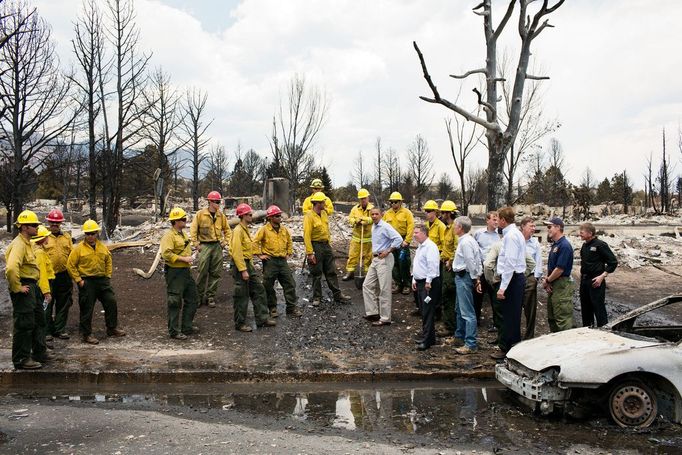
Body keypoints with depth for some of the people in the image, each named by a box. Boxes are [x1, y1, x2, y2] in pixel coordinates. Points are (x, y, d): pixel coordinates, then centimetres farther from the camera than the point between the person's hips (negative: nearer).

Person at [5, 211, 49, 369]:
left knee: (39, 320, 19)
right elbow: (11, 268, -34)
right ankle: (22, 360, 7)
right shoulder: (19, 244, -20)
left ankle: (39, 352, 32)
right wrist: (17, 288, -24)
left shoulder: (27, 243, 14)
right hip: (24, 288, -11)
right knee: (24, 324, -3)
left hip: (32, 286, 11)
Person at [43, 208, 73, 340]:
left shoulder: (67, 237, 11)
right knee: (47, 304, 3)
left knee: (63, 304, 9)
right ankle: (47, 330, 14)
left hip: (64, 276, 4)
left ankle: (60, 329, 19)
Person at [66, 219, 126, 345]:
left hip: (102, 280, 5)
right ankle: (86, 334, 12)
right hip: (87, 282, -5)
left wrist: (108, 276, 11)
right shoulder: (79, 248, -7)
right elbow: (70, 265, -6)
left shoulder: (103, 247, 8)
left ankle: (112, 328, 19)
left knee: (111, 302, 5)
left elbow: (108, 262, 20)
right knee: (87, 309, 1)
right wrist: (78, 280, -10)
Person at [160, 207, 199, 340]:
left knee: (192, 299, 16)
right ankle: (174, 332, 8)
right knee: (175, 303, -1)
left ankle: (186, 327, 28)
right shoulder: (169, 235, -16)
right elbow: (166, 253, -26)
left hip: (185, 271, 10)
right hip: (174, 272, -10)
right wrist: (183, 259, -23)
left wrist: (189, 259, 12)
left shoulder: (183, 234, 14)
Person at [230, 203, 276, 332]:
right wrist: (243, 270, -24)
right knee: (242, 296, -1)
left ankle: (262, 318, 18)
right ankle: (240, 323, 10)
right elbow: (237, 252, -22)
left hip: (248, 264, 10)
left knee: (259, 290, 11)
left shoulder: (245, 229, 14)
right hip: (240, 265, -10)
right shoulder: (238, 230, -17)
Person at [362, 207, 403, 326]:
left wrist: (388, 251, -20)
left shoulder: (385, 227, -14)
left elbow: (399, 239, -22)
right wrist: (374, 252, 15)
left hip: (384, 259, -9)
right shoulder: (373, 227, 14)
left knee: (384, 290, -5)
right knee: (367, 285, 10)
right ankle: (373, 312, 17)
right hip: (375, 259, 9)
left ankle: (385, 318, 1)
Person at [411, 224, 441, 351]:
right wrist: (414, 280, 22)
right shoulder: (420, 247, 19)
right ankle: (427, 336, 22)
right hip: (420, 282, 10)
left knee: (428, 312, -8)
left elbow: (432, 265, -22)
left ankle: (427, 340, -6)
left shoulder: (430, 246, -14)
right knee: (424, 311, 14)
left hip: (428, 283, -10)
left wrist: (428, 281, -22)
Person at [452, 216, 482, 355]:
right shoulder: (467, 240, 12)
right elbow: (478, 261, 13)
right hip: (461, 277, 11)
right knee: (460, 309, 23)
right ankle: (460, 336, 37)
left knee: (467, 312, -9)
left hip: (464, 277, -11)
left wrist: (475, 278, -12)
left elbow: (471, 262, -21)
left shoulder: (465, 242, -19)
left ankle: (471, 344, -7)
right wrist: (477, 277, 11)